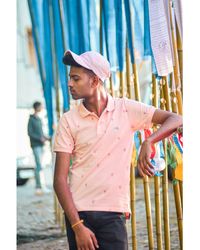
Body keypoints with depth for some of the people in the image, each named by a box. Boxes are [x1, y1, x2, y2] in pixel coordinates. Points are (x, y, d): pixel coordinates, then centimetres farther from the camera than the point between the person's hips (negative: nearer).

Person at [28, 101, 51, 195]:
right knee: (39, 166, -13)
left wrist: (45, 137, 5)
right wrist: (40, 138, -18)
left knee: (38, 166, 7)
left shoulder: (39, 119, 18)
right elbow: (30, 133, -12)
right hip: (35, 145, -8)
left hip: (41, 145, 8)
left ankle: (38, 187, 8)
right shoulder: (31, 119, -7)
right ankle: (43, 187, -17)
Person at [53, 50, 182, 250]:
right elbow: (60, 179, -2)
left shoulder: (126, 109, 3)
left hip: (113, 213, 0)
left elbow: (175, 120, -1)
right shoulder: (68, 121, 1)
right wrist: (77, 226, -12)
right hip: (79, 212, 0)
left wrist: (148, 143, -20)